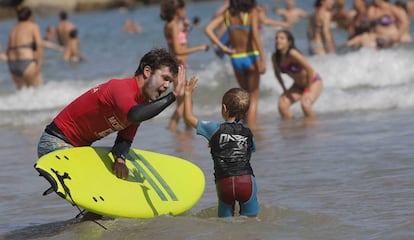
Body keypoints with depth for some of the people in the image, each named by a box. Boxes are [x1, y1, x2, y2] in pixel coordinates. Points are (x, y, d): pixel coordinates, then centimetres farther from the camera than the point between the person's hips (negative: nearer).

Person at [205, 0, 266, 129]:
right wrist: (262, 60, -20)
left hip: (235, 59, 4)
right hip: (251, 57, -4)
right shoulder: (253, 12, -12)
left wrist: (223, 48, -5)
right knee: (254, 98, 8)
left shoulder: (227, 13, 0)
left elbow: (208, 29, -8)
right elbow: (255, 36, -22)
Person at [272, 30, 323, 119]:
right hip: (298, 85, 6)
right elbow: (277, 73, 7)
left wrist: (308, 89, -19)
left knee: (305, 104, -29)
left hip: (313, 82, -6)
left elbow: (309, 70, -29)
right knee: (282, 105, -13)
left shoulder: (293, 53, -32)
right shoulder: (275, 57, -13)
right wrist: (284, 89, 2)